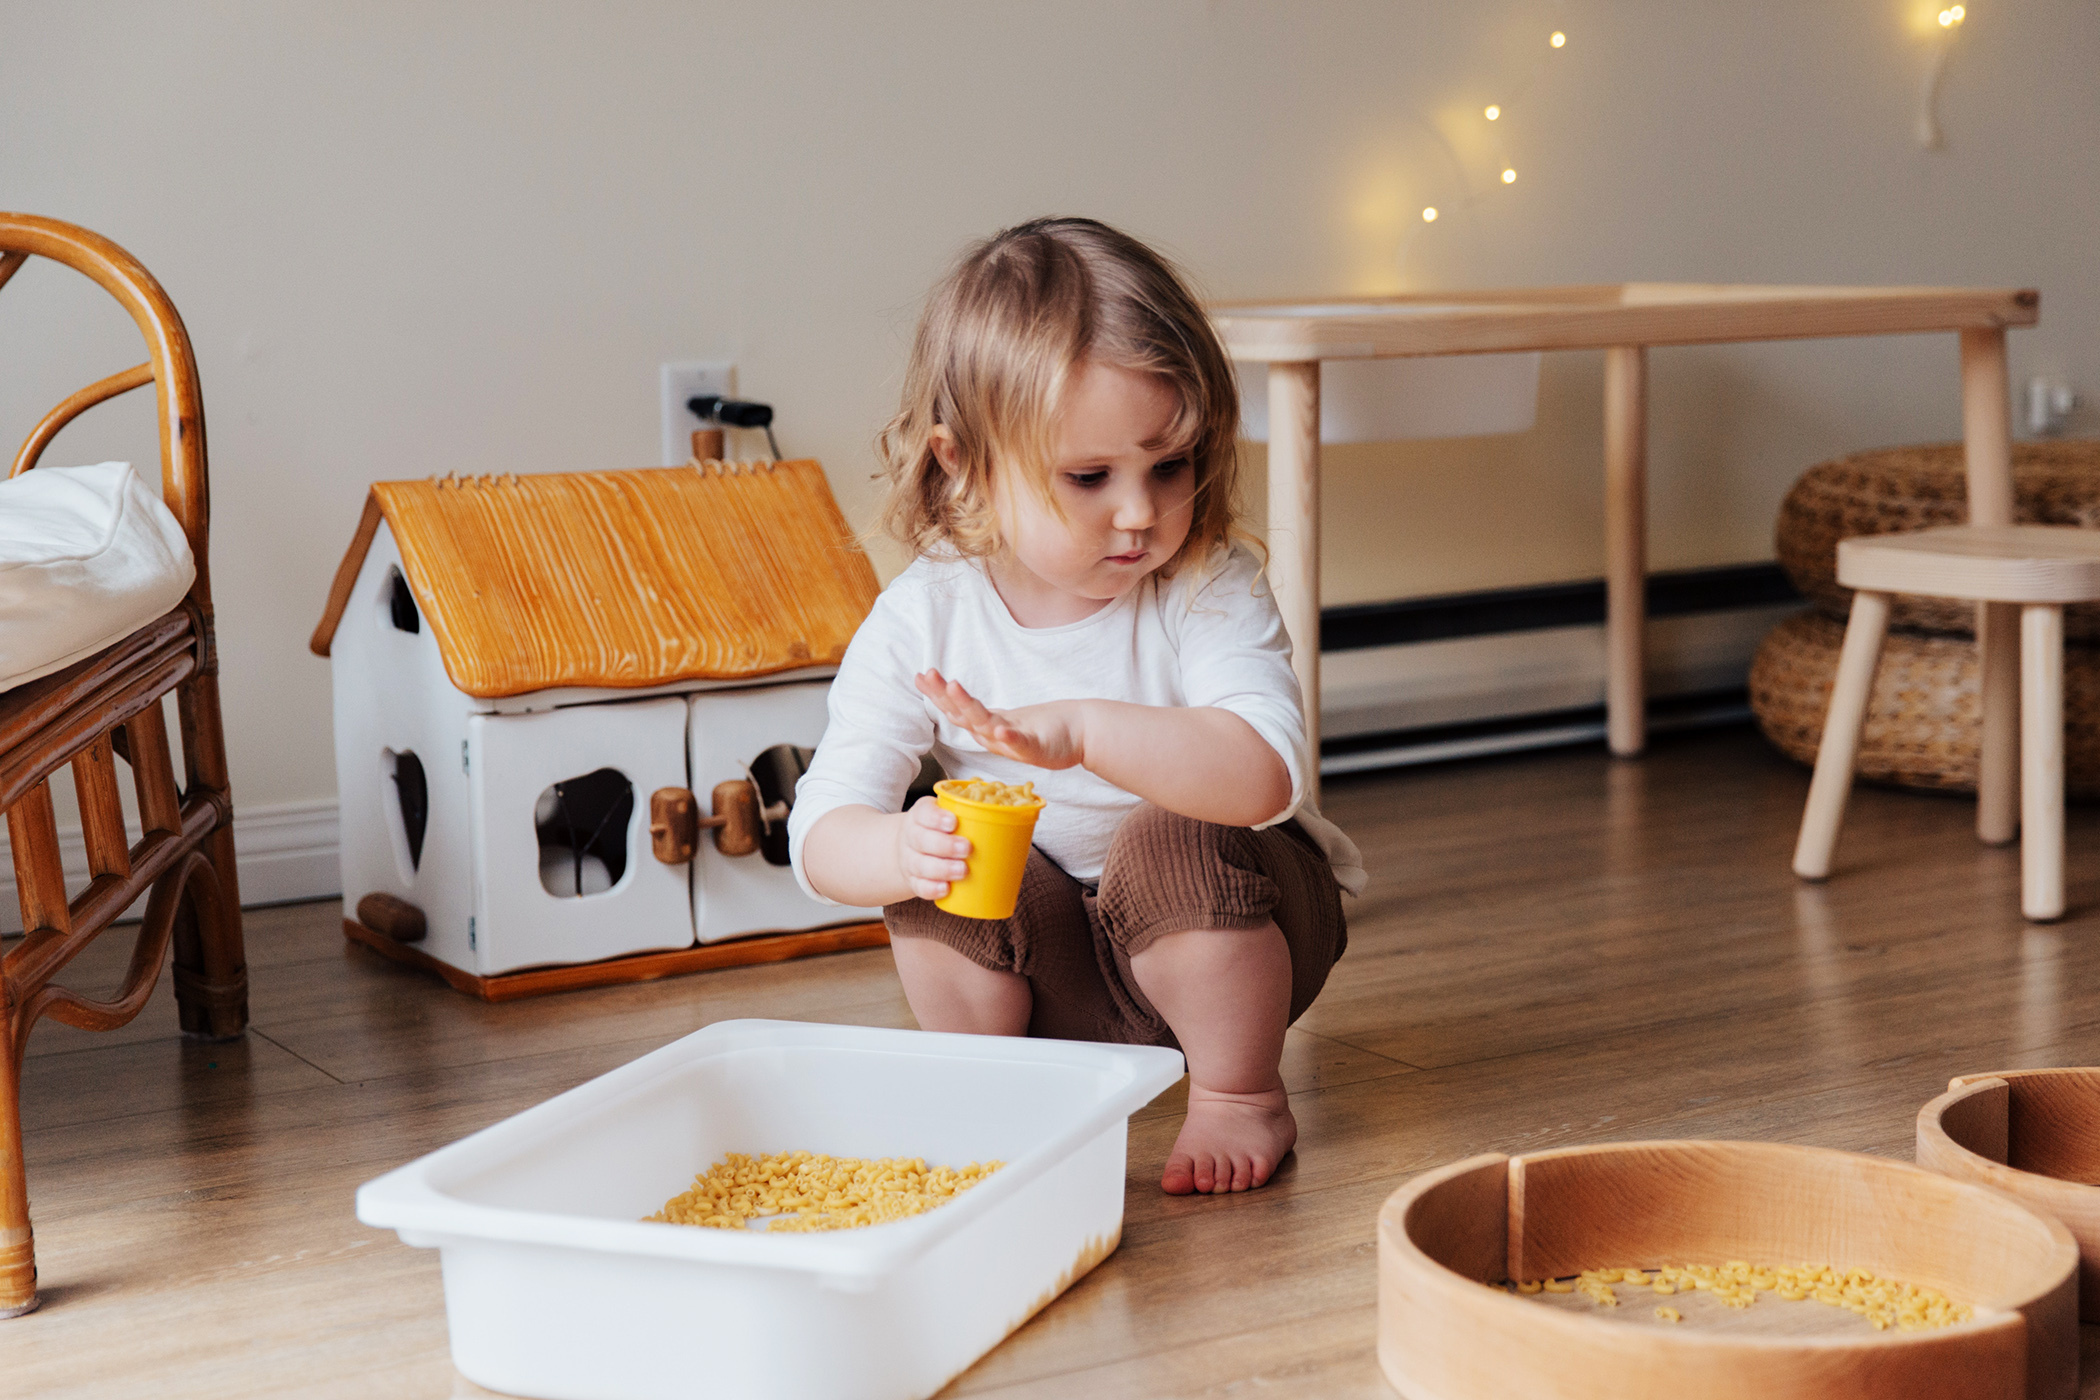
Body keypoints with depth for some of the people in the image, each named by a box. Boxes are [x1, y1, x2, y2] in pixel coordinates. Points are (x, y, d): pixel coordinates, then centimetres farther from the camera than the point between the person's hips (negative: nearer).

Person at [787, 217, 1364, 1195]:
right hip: (1047, 966, 2)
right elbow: (821, 834, -19)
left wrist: (1085, 732, -52)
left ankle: (1238, 1096, -6)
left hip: (1220, 929, -2)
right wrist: (901, 852, -44)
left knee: (1172, 842, -31)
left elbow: (1267, 775, -38)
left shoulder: (1211, 591, -21)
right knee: (940, 865, -24)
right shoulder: (924, 620, -15)